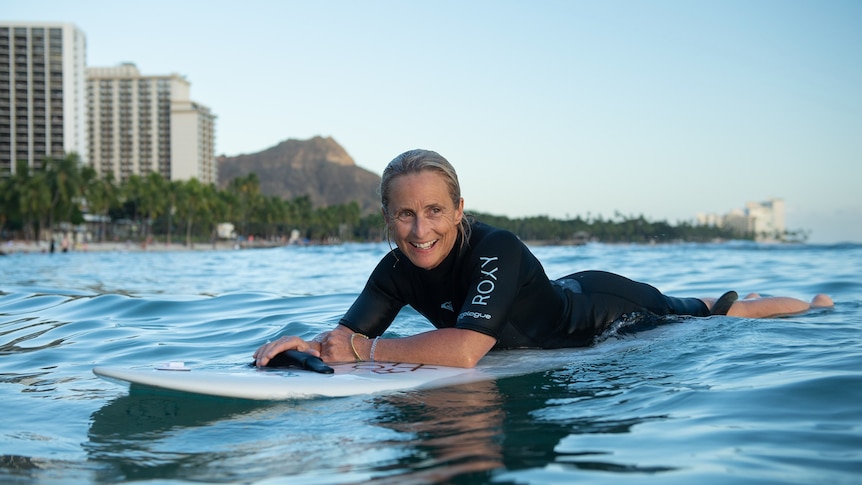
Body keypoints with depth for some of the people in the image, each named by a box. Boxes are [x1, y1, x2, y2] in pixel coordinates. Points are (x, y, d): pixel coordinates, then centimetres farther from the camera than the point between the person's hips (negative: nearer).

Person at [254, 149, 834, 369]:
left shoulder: (497, 250, -43)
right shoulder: (397, 270, -22)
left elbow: (464, 350, -55)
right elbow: (349, 336, -27)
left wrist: (369, 350, -48)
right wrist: (311, 344, -49)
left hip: (609, 310, -5)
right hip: (566, 298, 5)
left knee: (722, 314, 21)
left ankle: (815, 304, 50)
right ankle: (735, 295, 64)